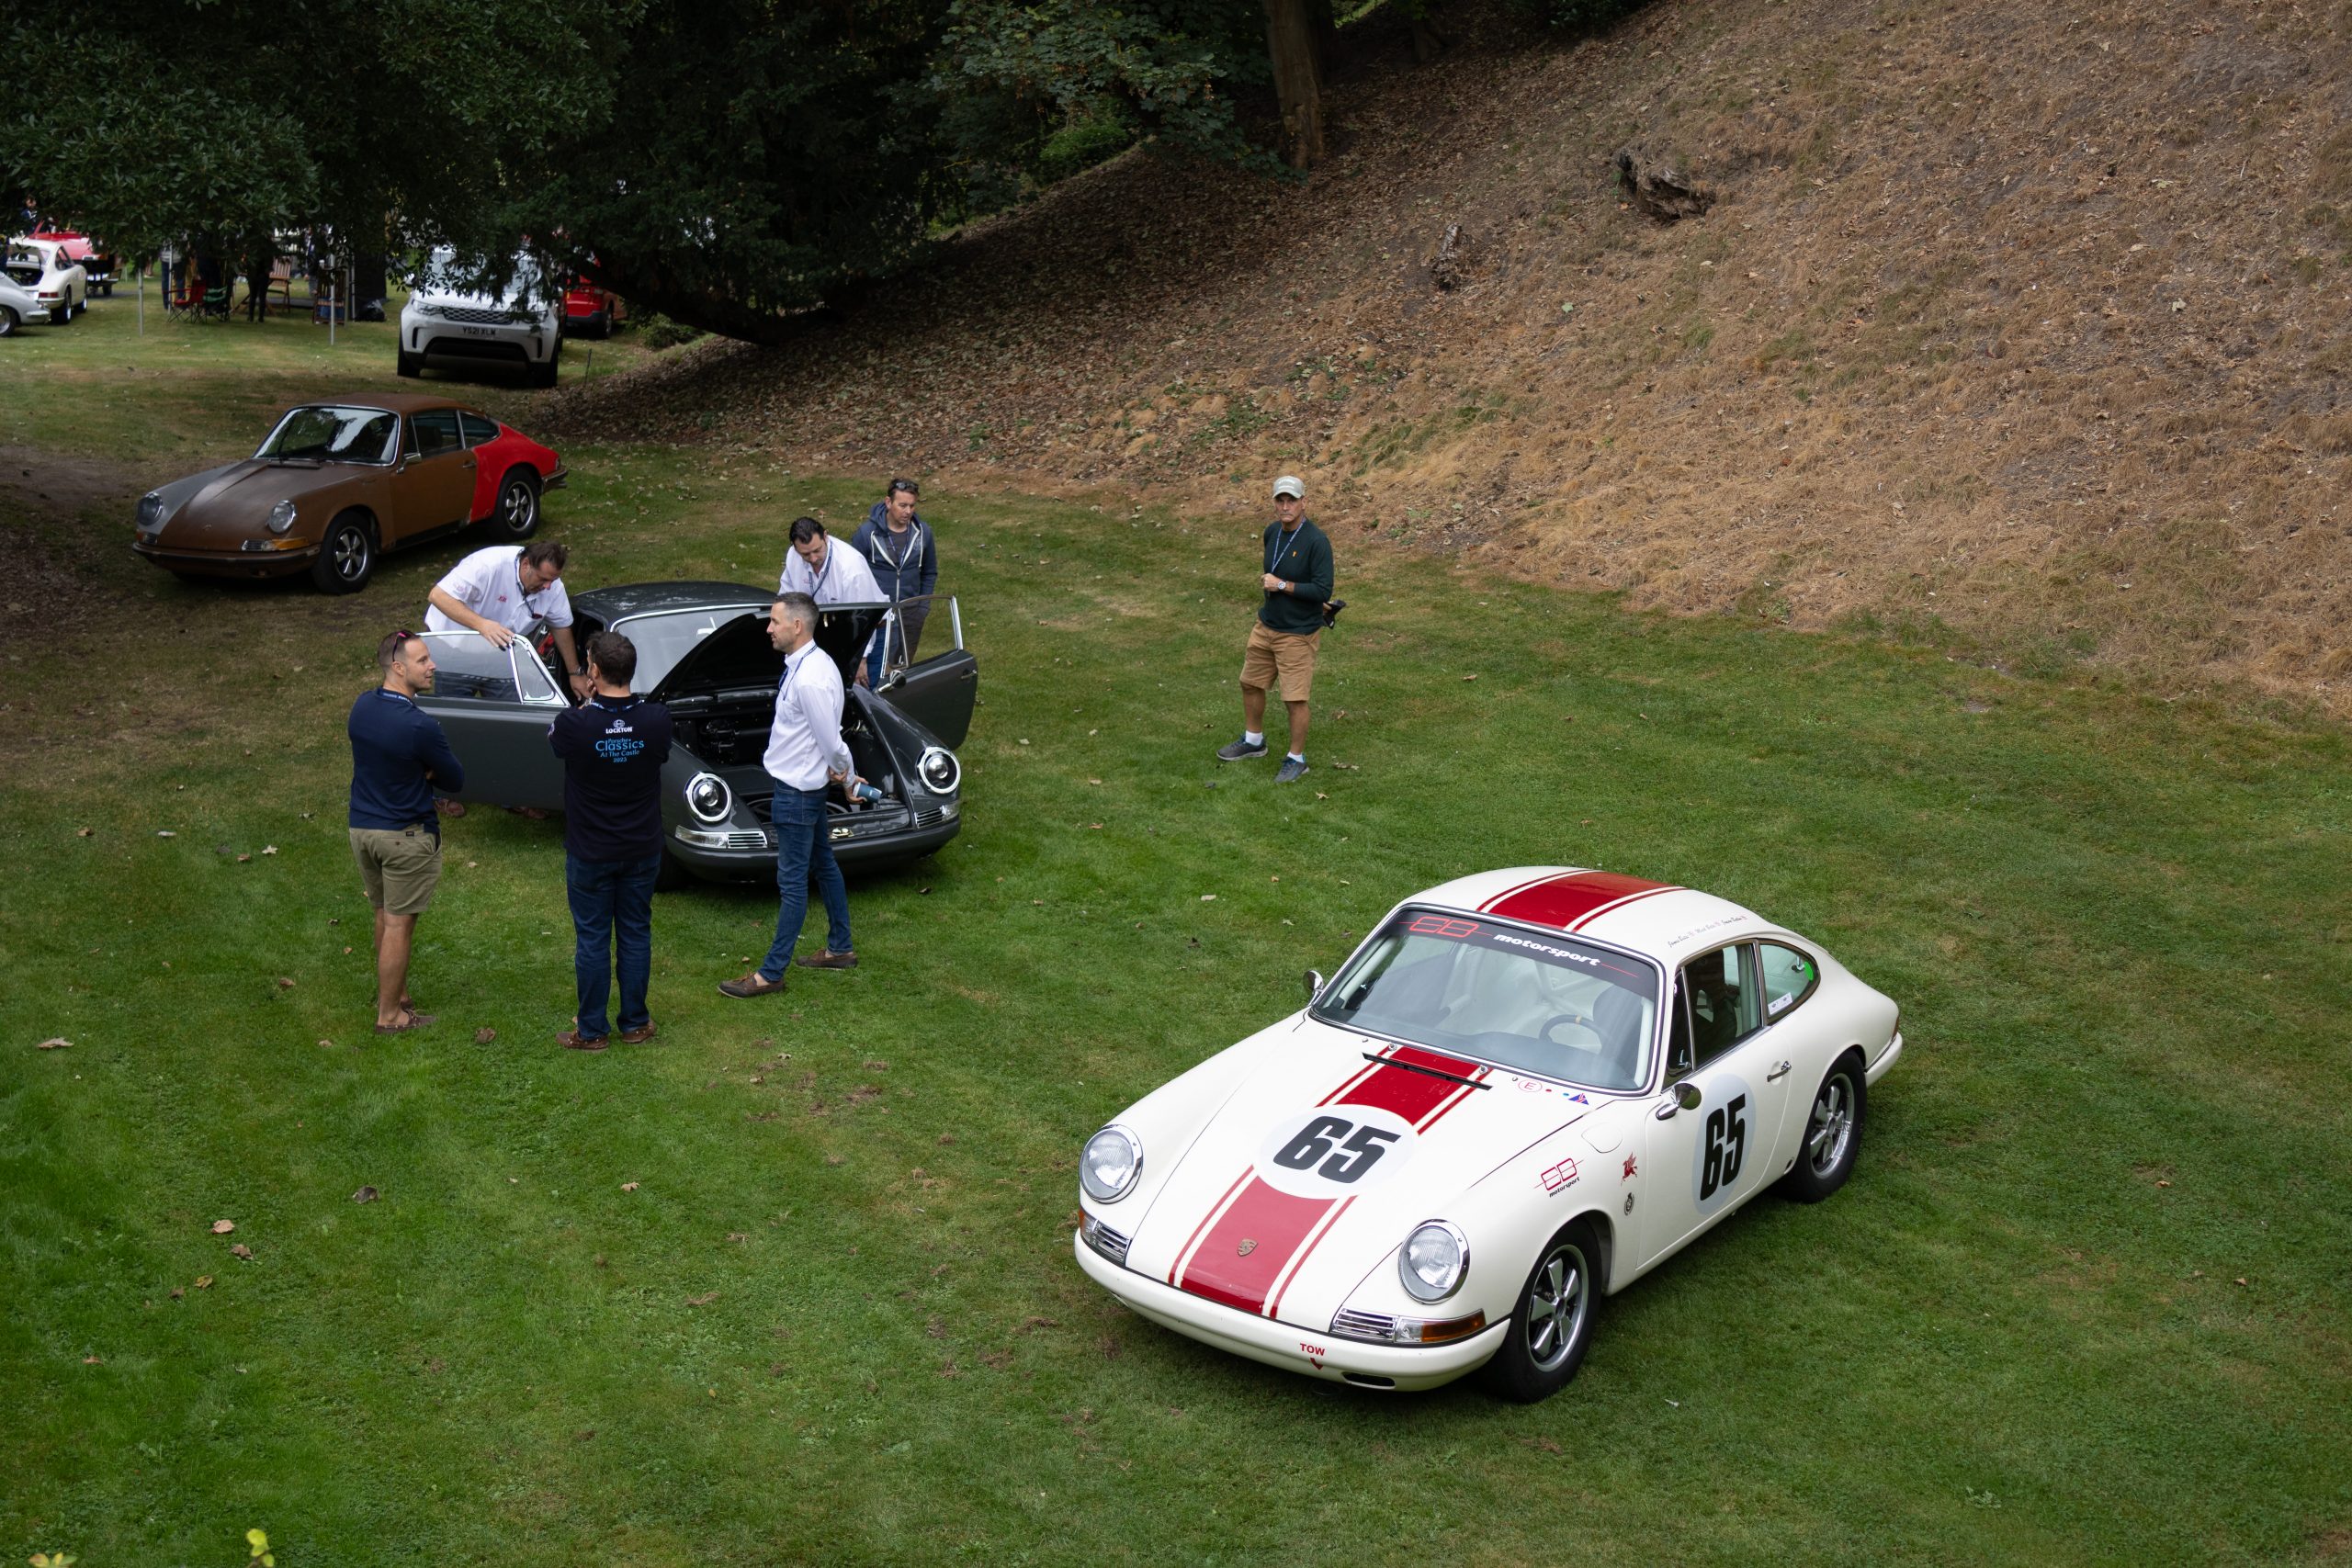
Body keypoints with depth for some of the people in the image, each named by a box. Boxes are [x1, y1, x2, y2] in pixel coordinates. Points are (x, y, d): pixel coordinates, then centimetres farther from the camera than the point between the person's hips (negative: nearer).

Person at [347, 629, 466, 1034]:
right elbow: (456, 779, -14)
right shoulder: (420, 726, -25)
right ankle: (389, 1014, 13)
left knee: (384, 915, 21)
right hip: (406, 836, -7)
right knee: (399, 925, 4)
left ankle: (393, 994, 35)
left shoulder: (361, 707, -1)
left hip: (362, 828, 8)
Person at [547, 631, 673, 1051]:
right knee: (636, 935, 15)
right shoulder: (656, 719, -15)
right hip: (642, 850, 3)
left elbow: (554, 736, 2)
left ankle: (591, 1031, 19)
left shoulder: (576, 724, -22)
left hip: (589, 854, -2)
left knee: (592, 940, 9)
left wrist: (589, 703, 8)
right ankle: (635, 1023, 26)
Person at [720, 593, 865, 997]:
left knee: (792, 882, -2)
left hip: (797, 790, -11)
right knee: (824, 865, 21)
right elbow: (830, 740, 12)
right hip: (807, 785, 11)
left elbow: (831, 742, -21)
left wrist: (848, 778, -5)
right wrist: (846, 776, 8)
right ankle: (840, 949, 36)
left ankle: (771, 974, 7)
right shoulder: (813, 663, 5)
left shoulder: (809, 681, -28)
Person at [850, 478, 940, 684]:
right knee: (876, 673, -4)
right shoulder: (868, 533, -12)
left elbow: (930, 573, 12)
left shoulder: (923, 533, -2)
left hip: (911, 615, 3)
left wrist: (923, 606, 6)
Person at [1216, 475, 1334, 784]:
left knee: (1294, 698, -2)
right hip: (1266, 627, 8)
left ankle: (1297, 759, 15)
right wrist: (1265, 580, 6)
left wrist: (1281, 585, -22)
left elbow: (1323, 590, -25)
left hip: (1298, 634, -8)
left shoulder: (1317, 541, -21)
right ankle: (1253, 741, 40)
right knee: (1250, 683, 19)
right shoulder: (1272, 532, 2)